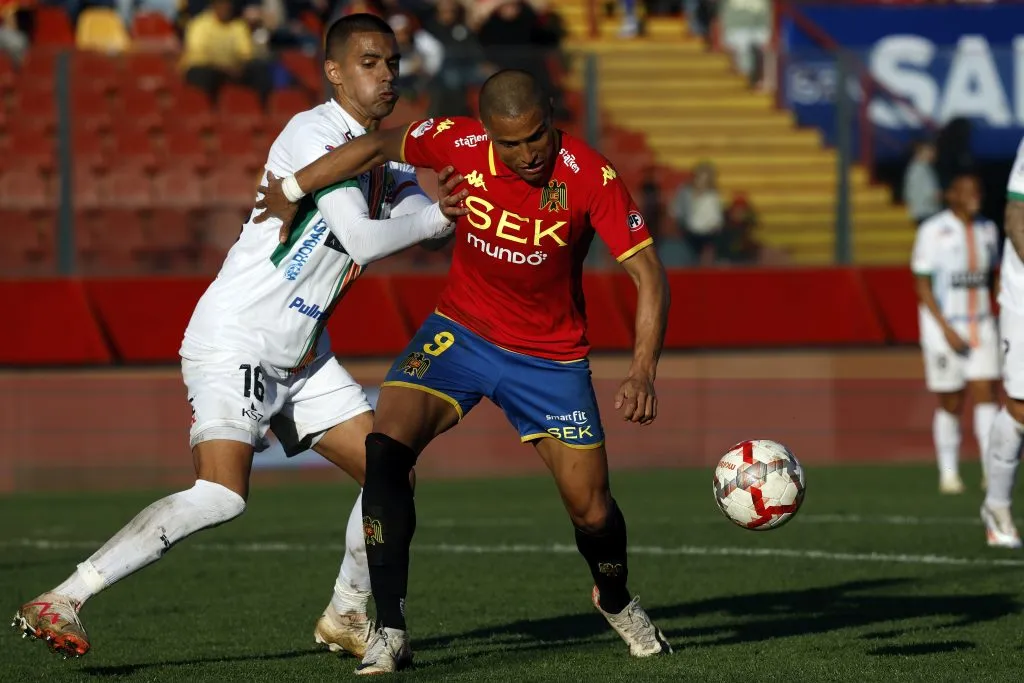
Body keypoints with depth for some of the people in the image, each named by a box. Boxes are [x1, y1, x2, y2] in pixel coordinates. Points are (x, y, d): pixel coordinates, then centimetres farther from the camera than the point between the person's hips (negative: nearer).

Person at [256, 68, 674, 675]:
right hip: (461, 331, 1)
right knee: (386, 448, -23)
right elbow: (379, 147, 2)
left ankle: (617, 602, 37)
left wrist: (643, 373, -34)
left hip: (551, 356, -1)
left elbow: (648, 273, -22)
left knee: (593, 512, -1)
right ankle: (389, 632, -18)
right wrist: (291, 191, 10)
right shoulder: (461, 144, -17)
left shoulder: (590, 176, -24)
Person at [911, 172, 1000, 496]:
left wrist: (991, 318, 15)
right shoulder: (933, 231, -10)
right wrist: (946, 329, -16)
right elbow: (922, 284, -11)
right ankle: (948, 472, 15)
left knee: (986, 393, -8)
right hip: (943, 326, -4)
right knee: (951, 404, 2)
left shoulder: (987, 230, 7)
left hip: (981, 324, 4)